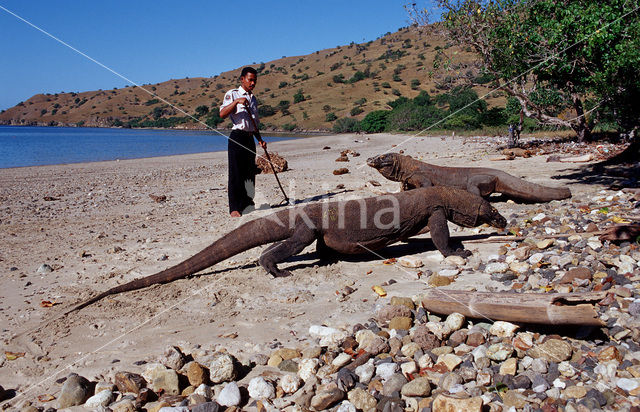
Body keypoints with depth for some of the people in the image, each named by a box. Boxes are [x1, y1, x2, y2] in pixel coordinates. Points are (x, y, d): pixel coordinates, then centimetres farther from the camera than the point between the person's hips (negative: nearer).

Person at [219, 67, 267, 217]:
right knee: (236, 173, -7)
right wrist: (236, 101, -26)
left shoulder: (253, 99, 20)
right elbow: (222, 114, -16)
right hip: (237, 137, -7)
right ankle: (234, 208, -4)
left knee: (250, 173, 8)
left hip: (250, 139, 7)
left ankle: (247, 205, 17)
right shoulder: (232, 94, -1)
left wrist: (260, 140, 14)